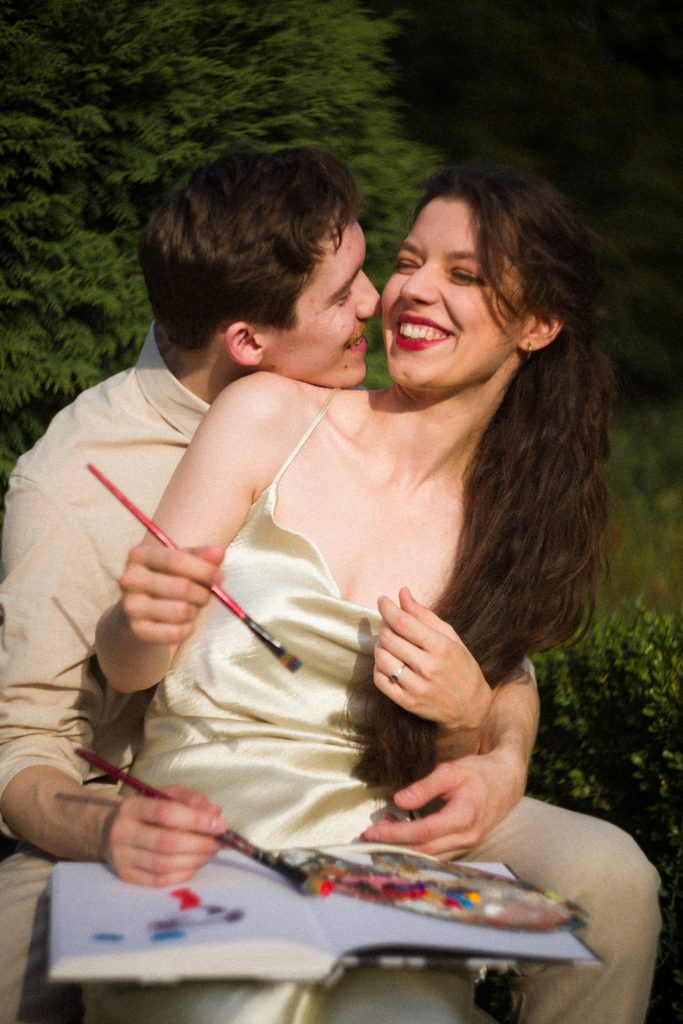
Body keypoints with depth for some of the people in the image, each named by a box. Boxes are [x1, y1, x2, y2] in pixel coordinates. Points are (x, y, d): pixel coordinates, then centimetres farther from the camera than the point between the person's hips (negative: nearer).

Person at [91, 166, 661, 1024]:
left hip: (376, 818, 4)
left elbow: (452, 767, 10)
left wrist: (467, 718, -13)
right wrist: (145, 623, -26)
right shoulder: (270, 415, -3)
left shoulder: (509, 520, 6)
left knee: (605, 871, -24)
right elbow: (125, 666, -2)